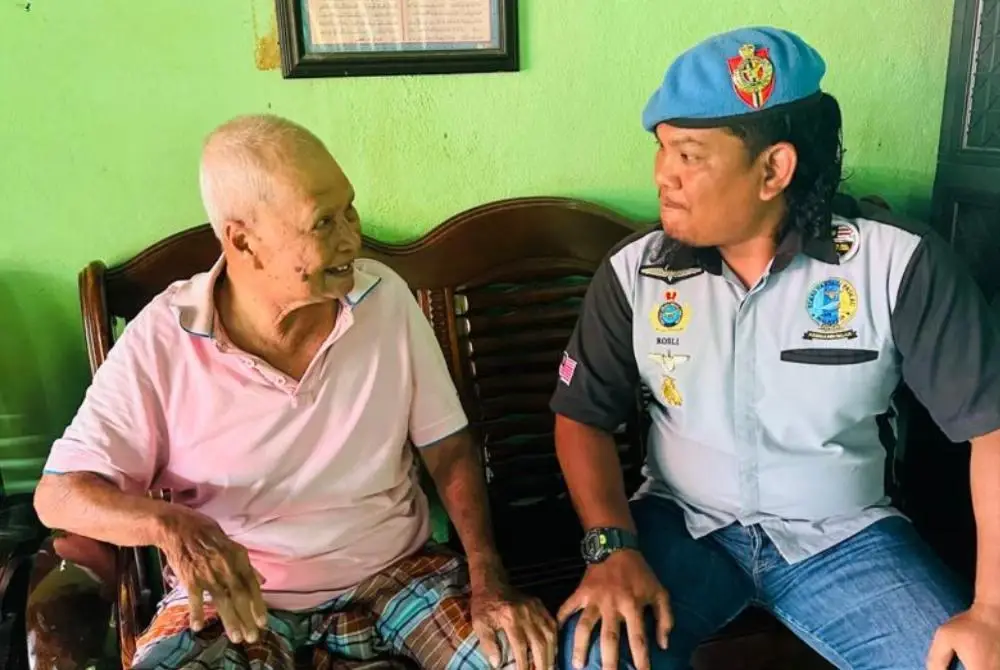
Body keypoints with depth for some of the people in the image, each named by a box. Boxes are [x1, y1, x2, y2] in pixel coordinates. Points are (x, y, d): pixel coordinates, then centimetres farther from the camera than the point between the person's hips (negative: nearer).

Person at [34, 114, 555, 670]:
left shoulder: (386, 299, -8)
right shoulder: (162, 340, -14)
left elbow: (450, 451, -2)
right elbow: (59, 493, -8)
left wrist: (489, 580, -16)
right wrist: (169, 523, -30)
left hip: (395, 571, 2)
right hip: (237, 595, -1)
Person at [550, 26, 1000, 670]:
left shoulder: (898, 264, -13)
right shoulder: (634, 272, -7)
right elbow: (582, 417, -3)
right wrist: (613, 547, -18)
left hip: (843, 537, 1)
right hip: (683, 525, 0)